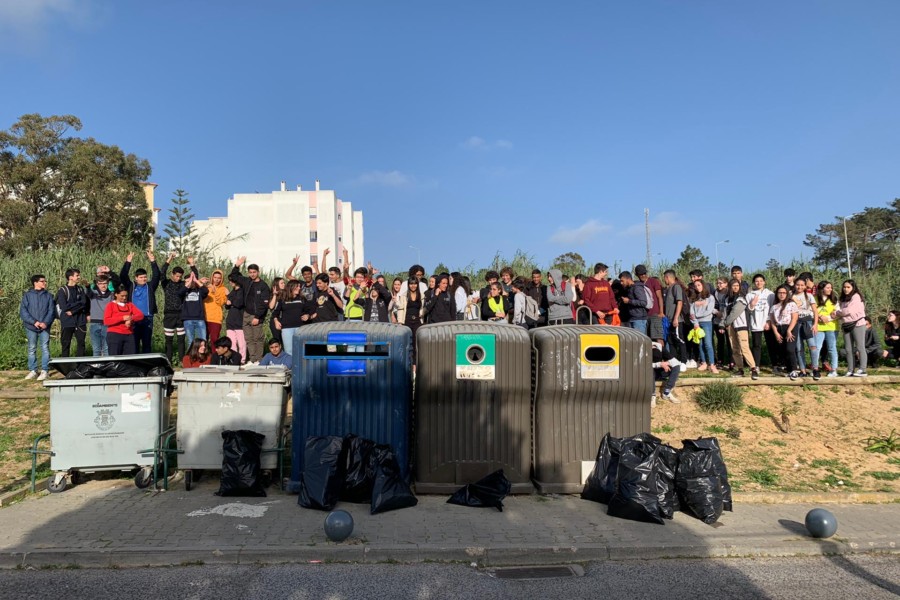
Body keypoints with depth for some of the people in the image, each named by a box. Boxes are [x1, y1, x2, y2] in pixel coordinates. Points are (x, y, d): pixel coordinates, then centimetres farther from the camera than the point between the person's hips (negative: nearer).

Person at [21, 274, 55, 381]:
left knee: (45, 348, -1)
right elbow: (23, 311, -3)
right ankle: (32, 371, 15)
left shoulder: (48, 296, 5)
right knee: (31, 349, 7)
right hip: (31, 327, 0)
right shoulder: (27, 295, 2)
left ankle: (44, 371, 4)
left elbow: (51, 311, 1)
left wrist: (45, 322, -14)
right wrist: (34, 322, -15)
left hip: (45, 327, 0)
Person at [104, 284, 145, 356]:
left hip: (129, 336, 4)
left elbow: (141, 315, 2)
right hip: (114, 335, -3)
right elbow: (106, 321, -7)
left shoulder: (130, 305, 15)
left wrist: (131, 319, -17)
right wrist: (122, 318, -17)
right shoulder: (111, 305, 4)